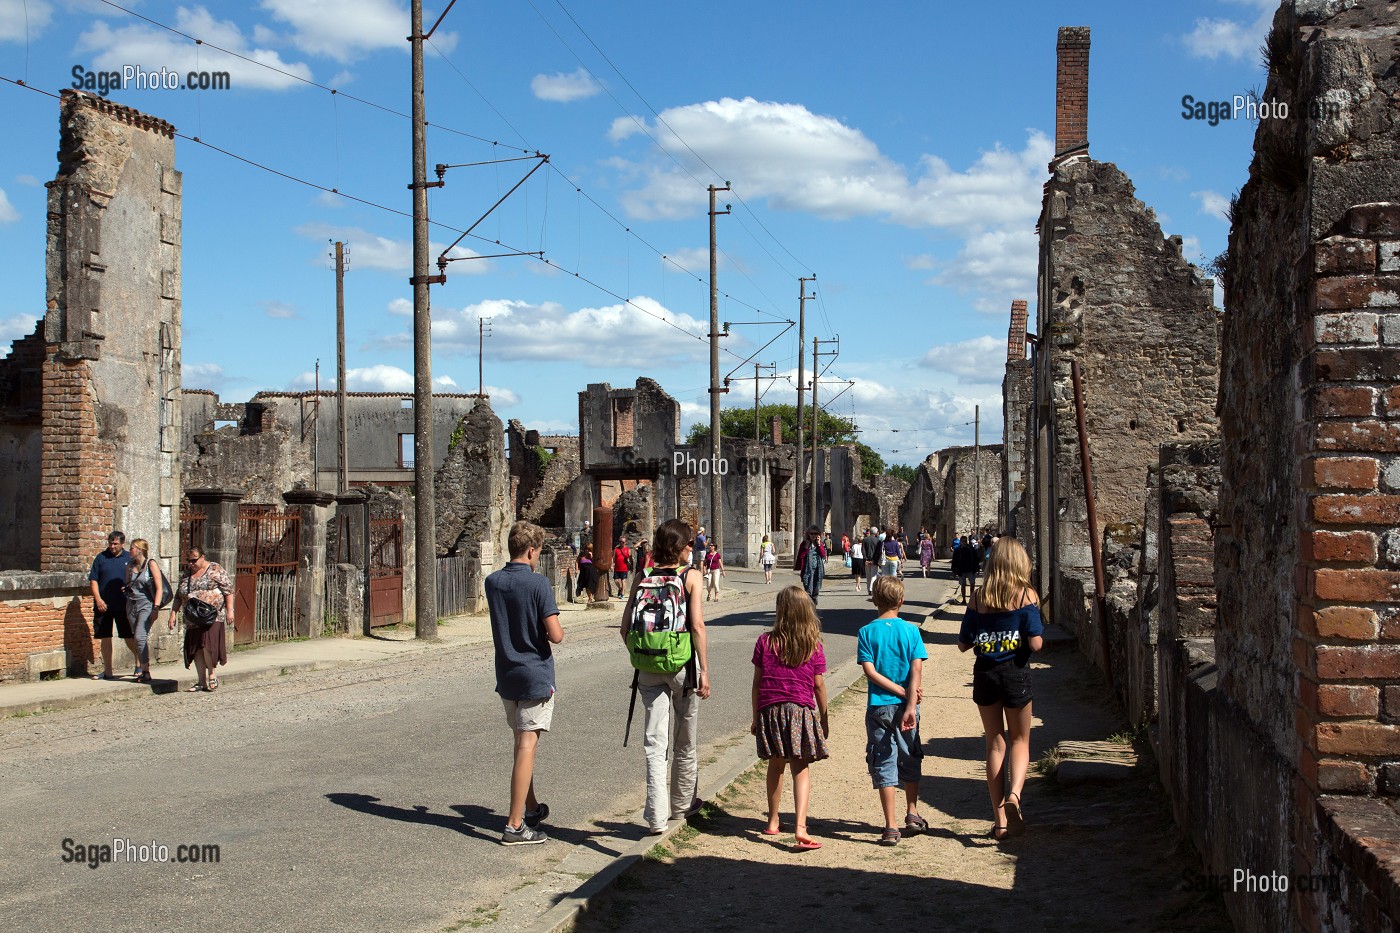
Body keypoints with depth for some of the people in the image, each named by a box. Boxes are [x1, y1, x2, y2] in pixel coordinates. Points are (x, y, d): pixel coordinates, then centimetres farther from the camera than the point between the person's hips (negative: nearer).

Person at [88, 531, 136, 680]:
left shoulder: (130, 558, 6)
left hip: (124, 605, -1)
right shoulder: (101, 558, 6)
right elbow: (93, 580, 4)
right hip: (104, 605, 1)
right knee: (105, 638, 5)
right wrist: (98, 599, -7)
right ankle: (107, 671, 13)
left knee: (129, 637, 1)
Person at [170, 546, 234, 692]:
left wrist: (229, 610, -10)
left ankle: (212, 674, 2)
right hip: (193, 619, 6)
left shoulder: (215, 570, -1)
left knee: (207, 644, -18)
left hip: (212, 616, -6)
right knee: (196, 649, 2)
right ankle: (201, 682, 9)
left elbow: (228, 590, -4)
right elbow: (178, 596, 21)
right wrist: (173, 613, 12)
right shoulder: (186, 575, 15)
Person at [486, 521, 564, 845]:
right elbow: (556, 635, -18)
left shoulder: (492, 582, 3)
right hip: (535, 675, -6)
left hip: (506, 675, 6)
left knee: (522, 743, 18)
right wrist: (553, 621, 2)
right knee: (527, 747, -4)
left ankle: (532, 809, 33)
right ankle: (515, 825, -5)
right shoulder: (539, 584, -16)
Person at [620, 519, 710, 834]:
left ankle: (657, 815, -4)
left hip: (649, 665, 2)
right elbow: (697, 626, -13)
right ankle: (681, 804, 31)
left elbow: (625, 627, 2)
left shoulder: (642, 578, 4)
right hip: (682, 663, -2)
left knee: (655, 742, 3)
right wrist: (704, 670, -9)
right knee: (685, 740, 16)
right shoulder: (690, 577, -6)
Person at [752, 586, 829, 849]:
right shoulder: (813, 645, -4)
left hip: (770, 711, 1)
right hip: (802, 710, -1)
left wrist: (756, 717, 11)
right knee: (800, 769, 1)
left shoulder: (765, 642, -3)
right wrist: (823, 720, 10)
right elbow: (819, 685, -1)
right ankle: (800, 827, -14)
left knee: (775, 766, 18)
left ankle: (772, 822, 30)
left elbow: (757, 682, 1)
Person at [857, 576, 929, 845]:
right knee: (910, 760, 19)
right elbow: (917, 671, -11)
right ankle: (912, 815, 29)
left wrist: (901, 691, -8)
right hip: (905, 706, 1)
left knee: (884, 765, 2)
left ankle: (891, 828, 0)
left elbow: (870, 671, -11)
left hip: (878, 707, -1)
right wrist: (910, 703, -15)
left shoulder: (866, 632, -4)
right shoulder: (910, 630, -2)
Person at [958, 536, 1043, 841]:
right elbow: (1035, 643, -15)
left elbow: (963, 644, 2)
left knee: (995, 743, 12)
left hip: (985, 674, 2)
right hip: (1015, 674, -2)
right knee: (1020, 740, 14)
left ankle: (1000, 819, 14)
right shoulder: (1026, 596, -8)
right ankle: (1014, 793, -16)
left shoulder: (979, 597, -1)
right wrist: (1039, 636, 7)